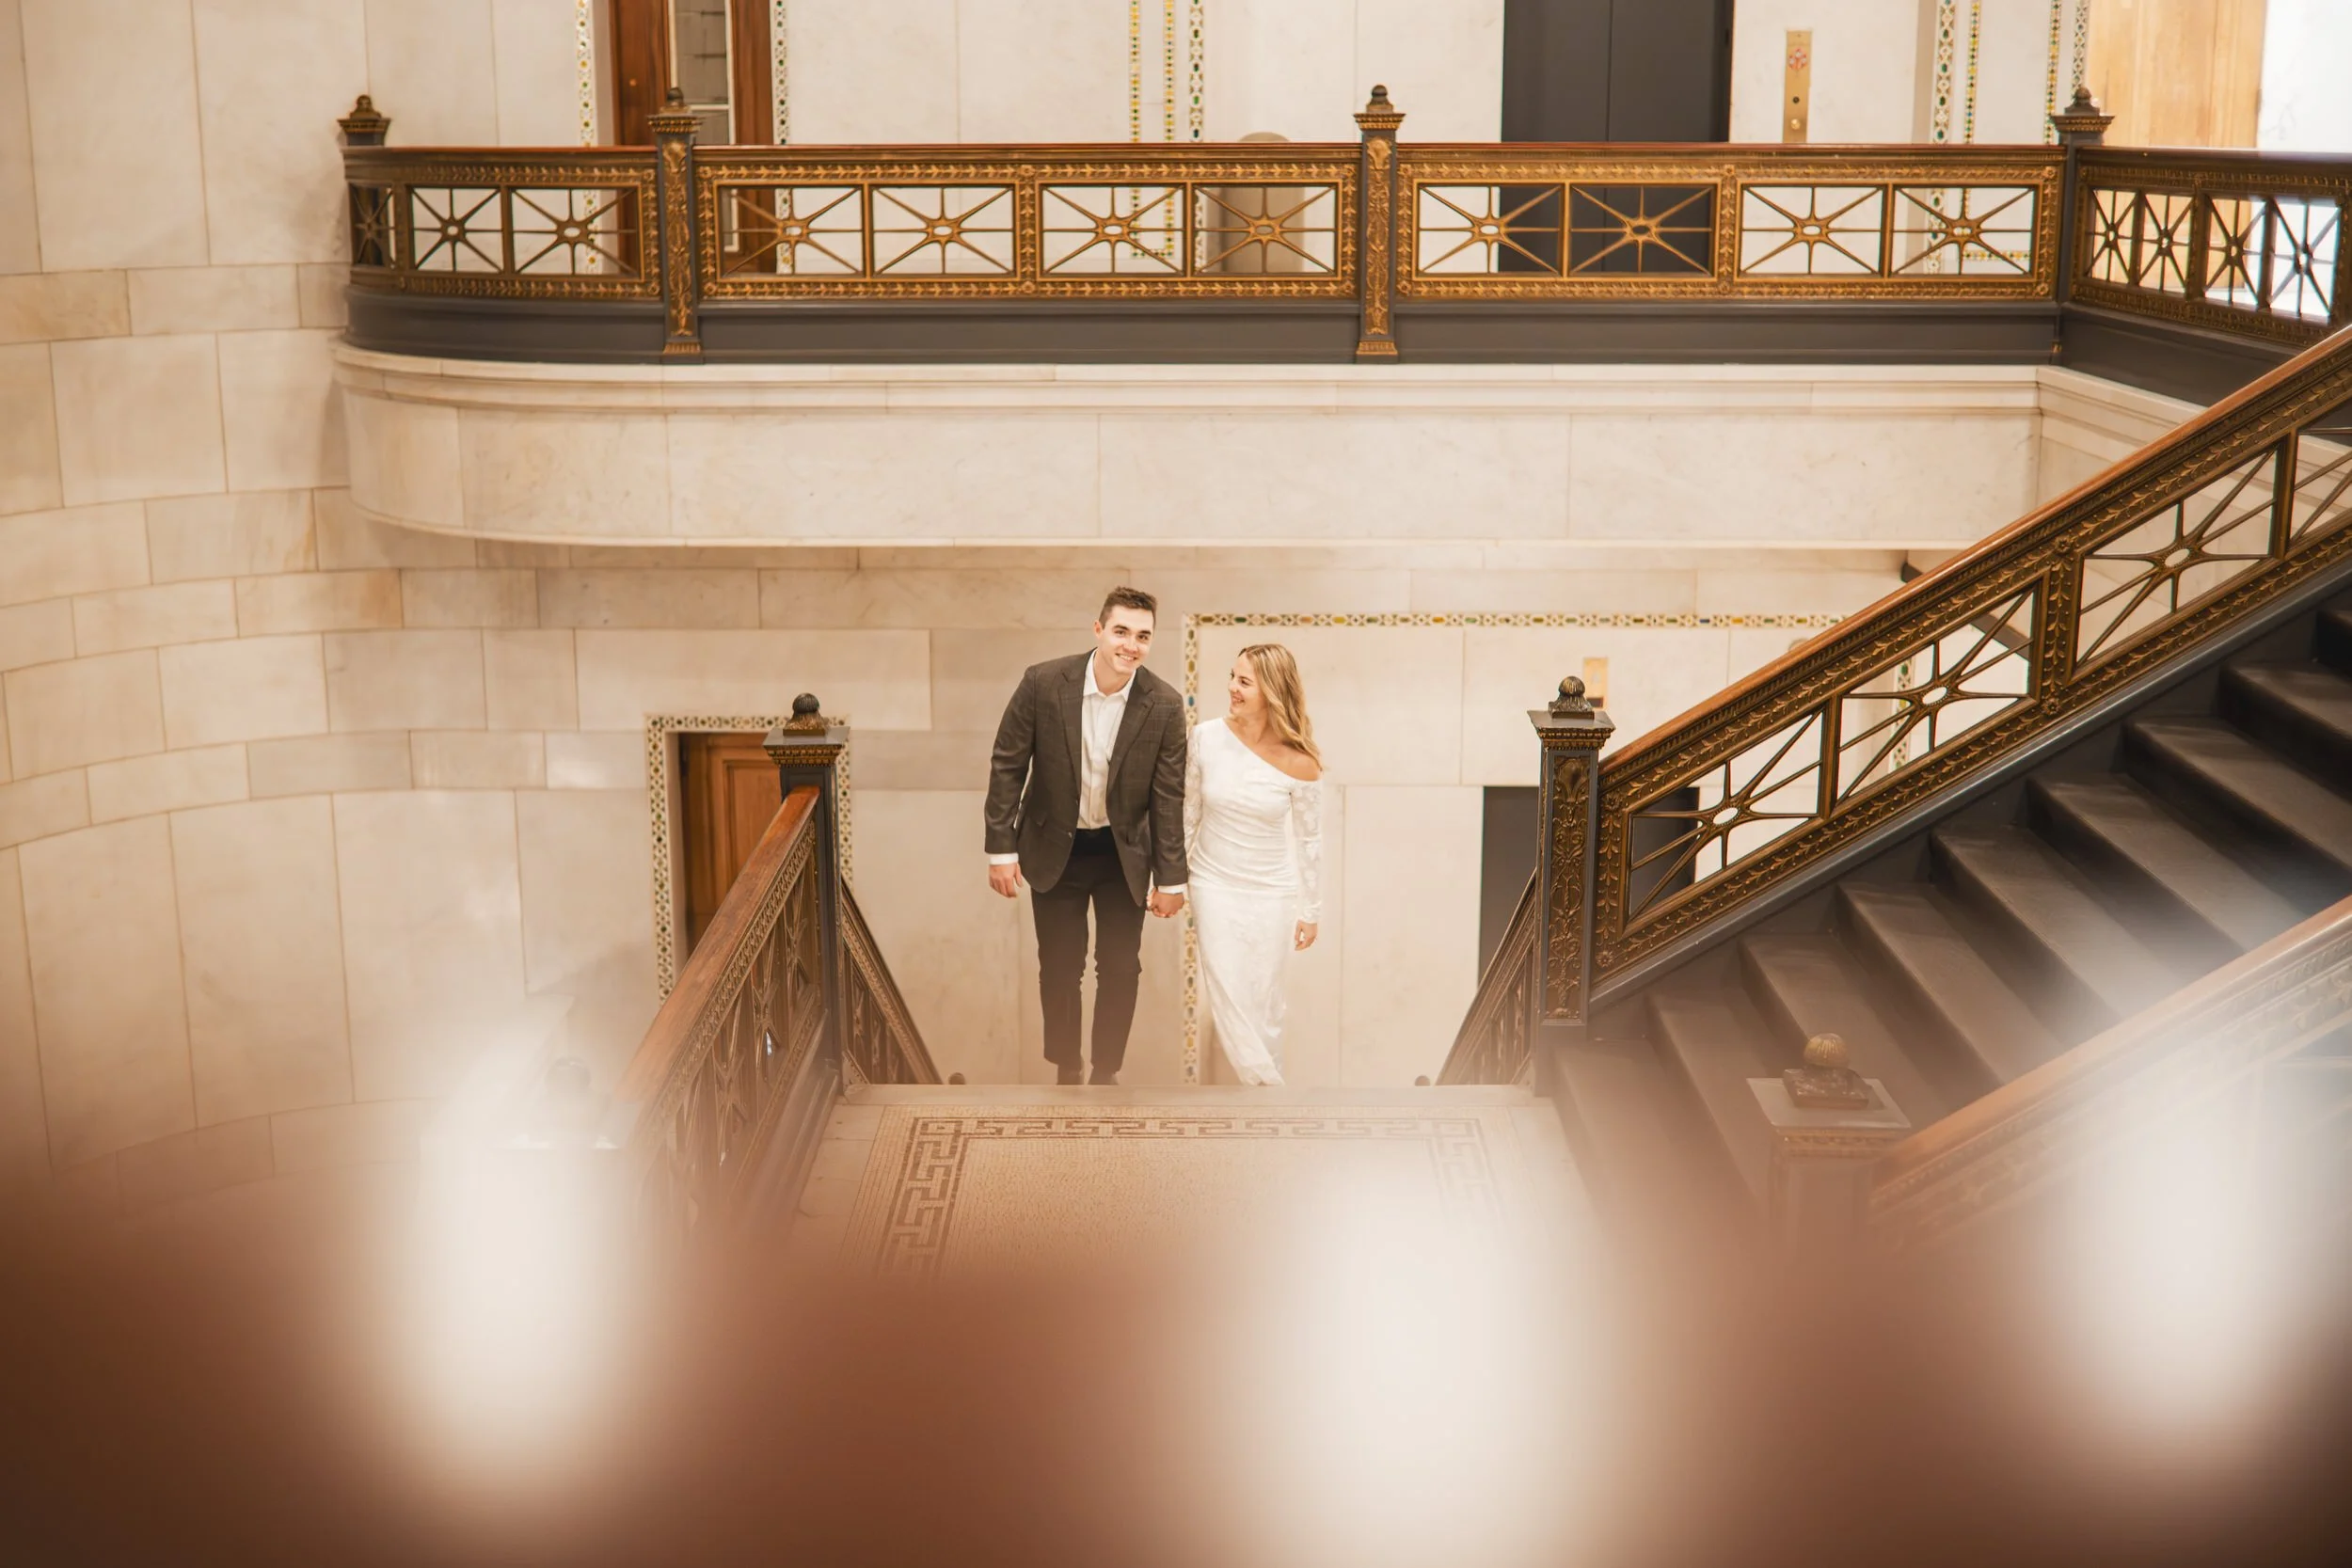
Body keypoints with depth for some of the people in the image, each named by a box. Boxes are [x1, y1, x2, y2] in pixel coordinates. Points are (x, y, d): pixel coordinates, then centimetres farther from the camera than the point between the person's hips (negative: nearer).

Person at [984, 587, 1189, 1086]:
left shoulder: (1164, 706, -15)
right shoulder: (1043, 683, -18)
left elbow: (1168, 797, -7)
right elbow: (1007, 766, -8)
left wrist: (1171, 879, -4)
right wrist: (1001, 849, -8)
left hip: (1124, 853, 1)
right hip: (1055, 848, 0)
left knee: (1120, 968, 8)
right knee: (1060, 968, 9)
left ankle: (1106, 1073, 27)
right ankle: (1066, 1072, 28)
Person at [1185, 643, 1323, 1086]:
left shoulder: (1298, 762, -15)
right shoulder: (1206, 738, -11)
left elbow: (1309, 840, -3)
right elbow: (1188, 816, 2)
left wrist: (1311, 911, 3)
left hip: (1272, 895, -1)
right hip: (1214, 887, 1)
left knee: (1263, 1006, 8)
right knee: (1228, 1004, -1)